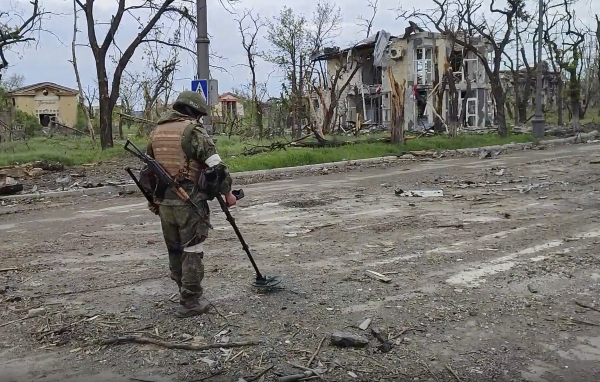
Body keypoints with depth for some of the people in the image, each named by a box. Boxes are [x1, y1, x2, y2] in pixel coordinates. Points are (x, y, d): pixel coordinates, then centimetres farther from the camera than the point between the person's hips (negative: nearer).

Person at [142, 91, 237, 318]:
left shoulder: (157, 132, 14)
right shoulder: (193, 130, -9)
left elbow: (148, 170, 19)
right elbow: (216, 166, -13)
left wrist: (153, 199, 26)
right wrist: (227, 192, -2)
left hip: (164, 201, 7)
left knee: (175, 251, 16)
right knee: (192, 251, 2)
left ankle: (187, 294, 29)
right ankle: (191, 303, 7)